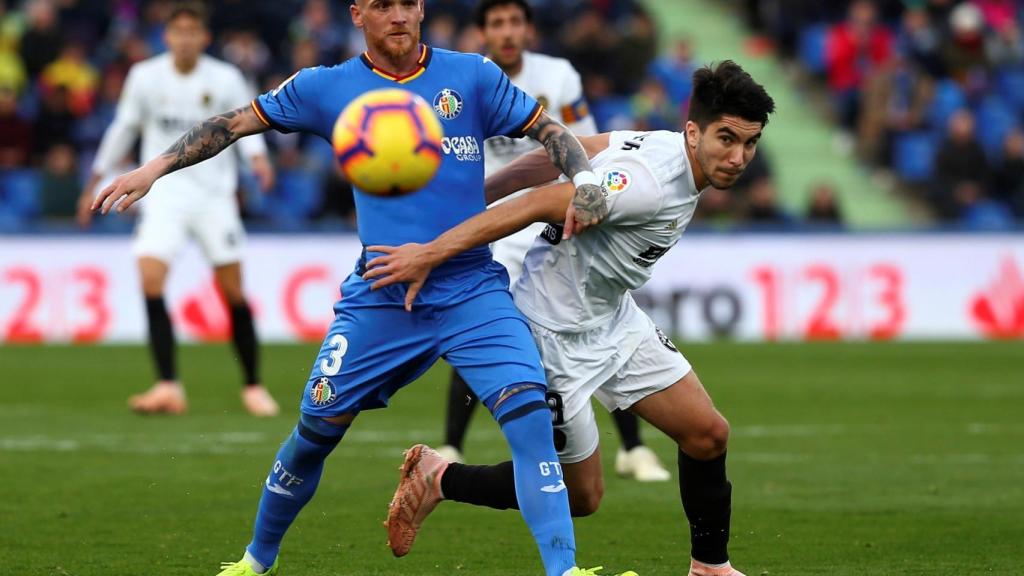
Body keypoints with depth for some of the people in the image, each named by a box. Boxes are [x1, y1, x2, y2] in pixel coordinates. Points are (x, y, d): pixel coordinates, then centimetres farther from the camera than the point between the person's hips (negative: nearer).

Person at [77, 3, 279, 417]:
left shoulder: (225, 80, -4)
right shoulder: (145, 76, 1)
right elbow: (123, 129, 13)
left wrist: (258, 158, -17)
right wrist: (94, 185, 18)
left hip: (214, 194, -1)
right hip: (163, 192, 1)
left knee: (233, 292, -1)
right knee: (150, 280, -18)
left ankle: (253, 386, 14)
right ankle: (168, 387, -17)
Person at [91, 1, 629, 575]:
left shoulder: (472, 76, 4)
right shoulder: (329, 87, 5)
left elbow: (550, 131, 6)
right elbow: (236, 123, 10)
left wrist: (585, 182, -13)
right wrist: (154, 169, 3)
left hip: (472, 291, -1)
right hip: (379, 299, 1)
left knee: (529, 409, -19)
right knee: (317, 426, 3)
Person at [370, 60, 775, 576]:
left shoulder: (661, 146, -4)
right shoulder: (652, 183, -33)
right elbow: (542, 204, -35)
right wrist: (431, 254, -35)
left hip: (612, 318, 9)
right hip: (558, 333, -9)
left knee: (707, 434, 6)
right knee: (581, 497, 3)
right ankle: (437, 479, 19)